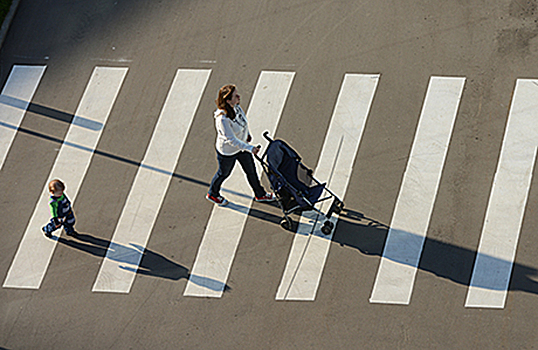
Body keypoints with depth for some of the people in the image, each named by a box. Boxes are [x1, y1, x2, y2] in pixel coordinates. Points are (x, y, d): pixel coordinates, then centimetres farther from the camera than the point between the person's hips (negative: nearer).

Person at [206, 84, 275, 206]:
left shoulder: (236, 107, -15)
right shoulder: (222, 119, -39)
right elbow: (232, 140, -34)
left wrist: (247, 133, 20)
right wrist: (250, 148, -34)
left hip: (241, 145, 7)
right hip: (227, 151, -7)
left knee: (251, 170, 21)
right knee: (224, 173, 19)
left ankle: (260, 194, 44)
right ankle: (212, 194, 48)